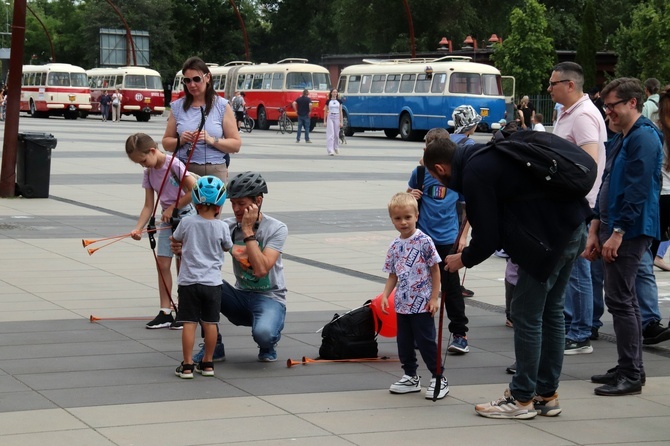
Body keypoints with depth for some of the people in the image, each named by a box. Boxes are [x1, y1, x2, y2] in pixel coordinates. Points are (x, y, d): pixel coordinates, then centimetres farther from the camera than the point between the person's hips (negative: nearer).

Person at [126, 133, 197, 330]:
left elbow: (194, 191, -20)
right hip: (167, 220, 7)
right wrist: (138, 228, -11)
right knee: (162, 264, 2)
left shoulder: (174, 165, -17)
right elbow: (148, 206, 3)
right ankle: (165, 312, 7)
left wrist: (173, 207, -14)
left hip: (186, 216, -7)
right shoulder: (149, 173, 3)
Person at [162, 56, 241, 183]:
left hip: (214, 171, -1)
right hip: (183, 170, 1)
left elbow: (236, 144, 3)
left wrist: (212, 140, -12)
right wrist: (180, 140, -5)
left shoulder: (222, 106, 5)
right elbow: (166, 142, 15)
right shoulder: (178, 106, 11)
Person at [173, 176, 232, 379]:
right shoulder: (222, 227, -6)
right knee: (210, 323, 9)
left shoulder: (187, 223, -6)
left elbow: (175, 239, 12)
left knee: (189, 323, 0)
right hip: (213, 282, 1)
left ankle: (187, 365, 1)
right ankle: (208, 363, 16)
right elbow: (227, 247, 12)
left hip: (189, 280, -1)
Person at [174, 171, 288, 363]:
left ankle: (268, 345, 5)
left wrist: (248, 230, -24)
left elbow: (261, 270, -26)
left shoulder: (277, 229, -13)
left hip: (270, 298, -4)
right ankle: (214, 346, -7)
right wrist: (183, 250, -28)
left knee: (263, 334, -37)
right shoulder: (229, 226, 0)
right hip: (240, 297, 4)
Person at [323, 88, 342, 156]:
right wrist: (324, 121, 2)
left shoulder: (339, 101, 6)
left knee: (336, 134, 10)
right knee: (330, 134, -10)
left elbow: (340, 112, 6)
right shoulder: (328, 101, 3)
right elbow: (325, 111, 7)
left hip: (337, 118, 2)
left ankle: (336, 148, 30)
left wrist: (341, 122, 1)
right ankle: (330, 150, -14)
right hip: (330, 117, -2)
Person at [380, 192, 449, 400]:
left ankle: (439, 379, 9)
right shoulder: (395, 246, 5)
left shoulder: (424, 241, -11)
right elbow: (393, 275, 11)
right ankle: (410, 377, 26)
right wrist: (385, 295, -2)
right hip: (402, 304, 6)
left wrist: (434, 298, -11)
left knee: (426, 342, -2)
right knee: (404, 342, 12)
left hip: (422, 304, -6)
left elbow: (435, 270, -7)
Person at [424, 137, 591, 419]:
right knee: (551, 311, 16)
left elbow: (487, 239, -11)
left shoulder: (474, 174, -13)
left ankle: (522, 399, 8)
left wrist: (464, 259, 8)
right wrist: (471, 250, 20)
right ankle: (546, 395, 24)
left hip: (548, 240, -10)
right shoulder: (487, 156, 17)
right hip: (572, 228, 10)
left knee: (525, 316, 0)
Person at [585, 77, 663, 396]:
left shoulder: (644, 138, -14)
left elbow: (638, 190, -21)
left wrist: (617, 232, -22)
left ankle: (631, 376, -5)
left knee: (620, 300, -10)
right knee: (625, 300, 14)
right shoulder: (620, 140, 18)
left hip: (630, 231, -10)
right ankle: (630, 367, 22)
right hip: (615, 228, 10)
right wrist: (596, 229, 17)